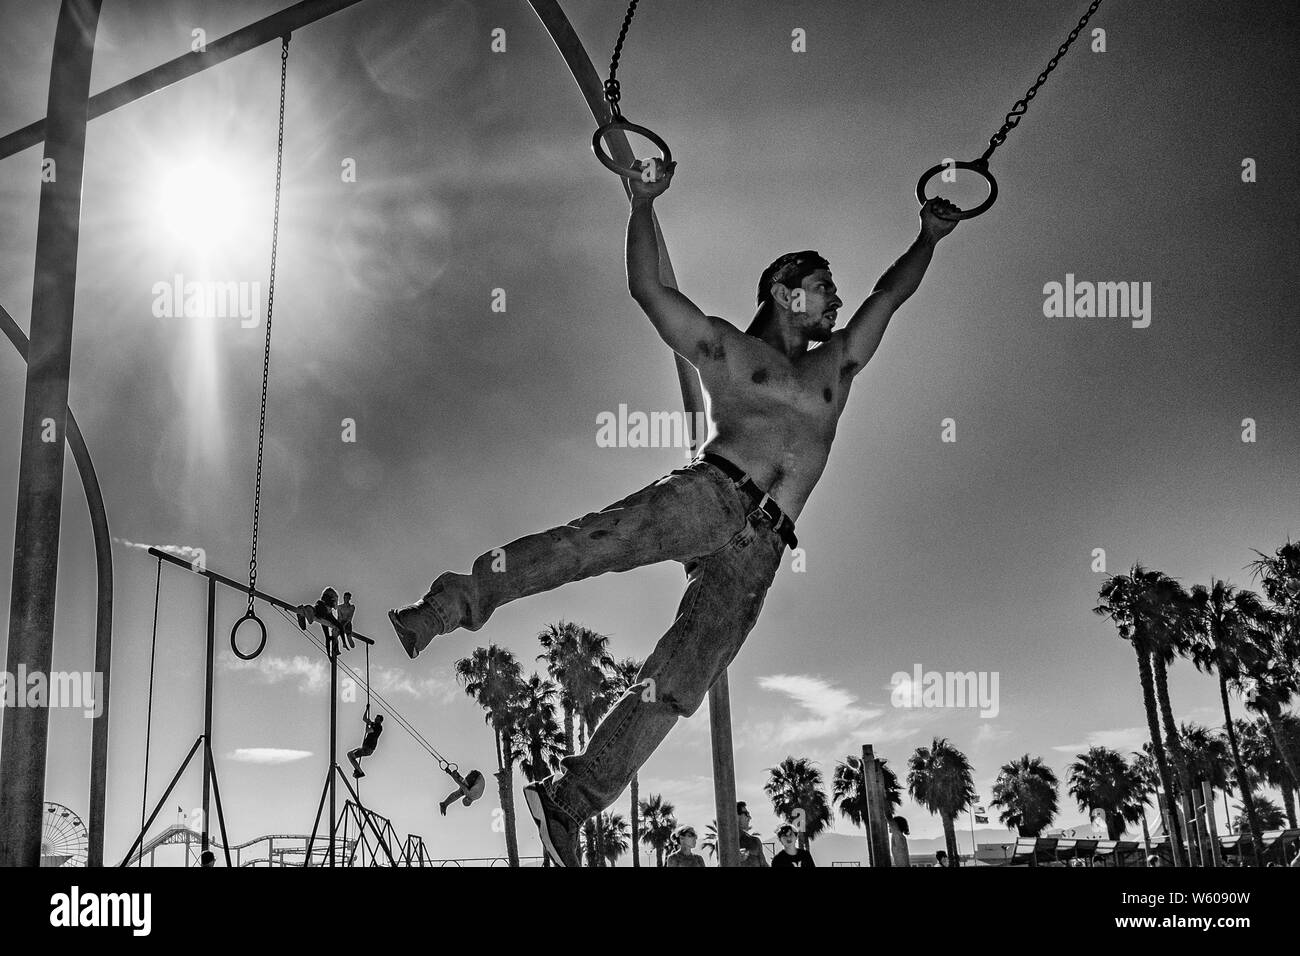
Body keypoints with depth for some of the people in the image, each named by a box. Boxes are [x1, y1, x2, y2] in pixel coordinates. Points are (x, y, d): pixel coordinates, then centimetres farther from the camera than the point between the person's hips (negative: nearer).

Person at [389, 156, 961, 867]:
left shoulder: (836, 366, 30)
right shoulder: (724, 346, 19)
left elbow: (889, 294, 36)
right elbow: (648, 288, 12)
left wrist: (929, 238, 35)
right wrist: (643, 205, 8)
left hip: (758, 549, 3)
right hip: (709, 494, -3)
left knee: (678, 683, -10)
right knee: (595, 542, -32)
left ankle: (567, 802, -10)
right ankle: (444, 609, -38)